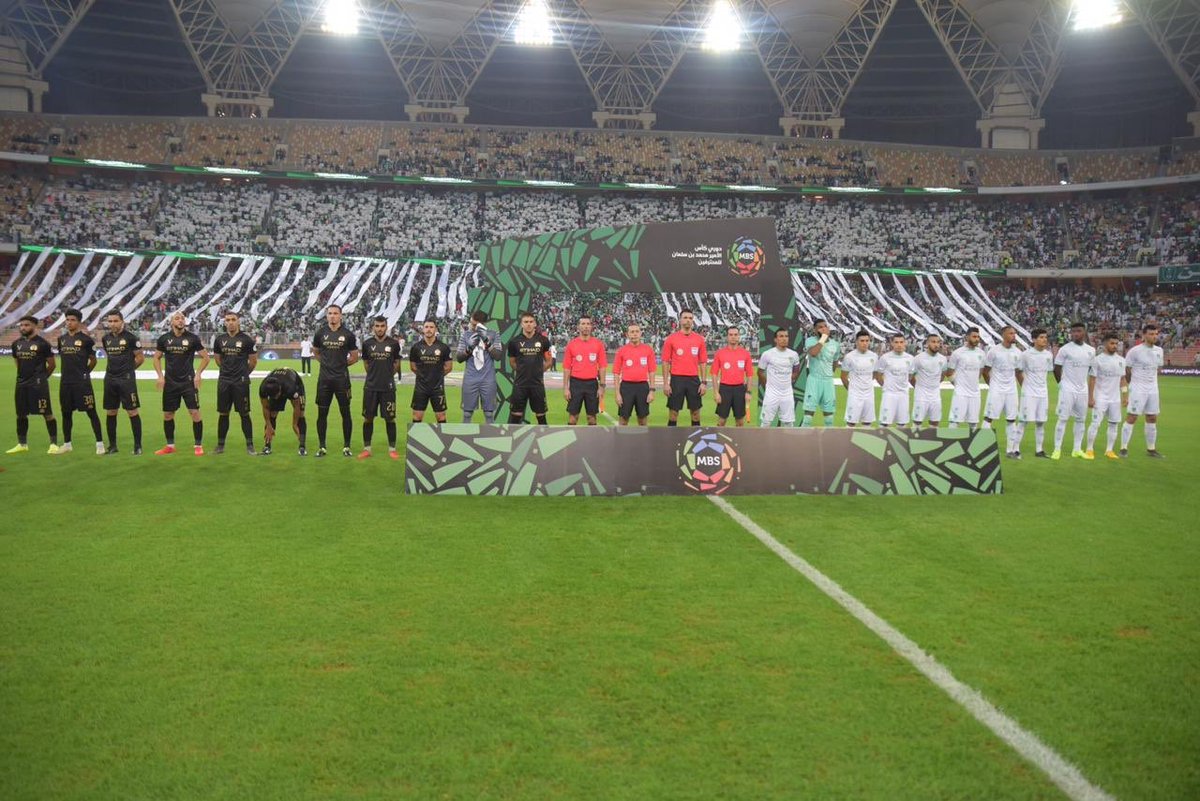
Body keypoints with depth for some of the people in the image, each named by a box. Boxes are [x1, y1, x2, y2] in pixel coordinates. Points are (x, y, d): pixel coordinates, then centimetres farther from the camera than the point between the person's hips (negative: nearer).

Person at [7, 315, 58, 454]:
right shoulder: (17, 344, 10)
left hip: (38, 384, -7)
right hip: (21, 384, 7)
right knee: (21, 415, 12)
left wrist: (41, 377, 4)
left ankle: (54, 444, -1)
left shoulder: (42, 344, -8)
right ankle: (22, 444, 23)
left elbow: (51, 364, -3)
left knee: (47, 414, -6)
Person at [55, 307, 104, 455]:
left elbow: (93, 360, 2)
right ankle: (66, 444, 22)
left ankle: (100, 443, 0)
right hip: (65, 382, 6)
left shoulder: (86, 340, -5)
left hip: (82, 382, -6)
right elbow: (63, 357, 21)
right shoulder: (62, 339, 10)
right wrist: (71, 372, 14)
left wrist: (84, 372, 7)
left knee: (91, 412, -3)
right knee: (66, 413, 12)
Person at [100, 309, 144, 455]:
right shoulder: (105, 339, 10)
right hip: (110, 379, 6)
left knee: (132, 412, -5)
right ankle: (112, 445, 18)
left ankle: (138, 445, 2)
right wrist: (114, 369, 12)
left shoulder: (130, 338, -8)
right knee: (110, 413, 9)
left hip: (126, 379, -6)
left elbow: (140, 358, -3)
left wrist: (128, 369, 5)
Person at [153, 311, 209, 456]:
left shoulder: (192, 338, -3)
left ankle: (198, 445, 1)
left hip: (188, 381, -3)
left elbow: (205, 357, 2)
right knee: (167, 414, 7)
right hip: (170, 382, 3)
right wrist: (160, 376, 1)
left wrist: (198, 374, -7)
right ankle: (170, 446, 20)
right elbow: (156, 358, 12)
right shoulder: (164, 338, 2)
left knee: (195, 412, -8)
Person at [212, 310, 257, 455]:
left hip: (241, 382, -3)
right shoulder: (219, 339, 5)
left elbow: (253, 361, 3)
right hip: (224, 382, 4)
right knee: (223, 414, 8)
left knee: (244, 414, -1)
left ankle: (249, 445, 6)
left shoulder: (246, 339, -6)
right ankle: (220, 445, 16)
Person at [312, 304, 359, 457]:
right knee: (322, 413, 5)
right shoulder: (320, 333, 4)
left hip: (342, 379, -2)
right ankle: (322, 447, 14)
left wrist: (341, 364, 6)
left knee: (345, 413, 3)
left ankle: (346, 446, 12)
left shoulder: (347, 335, -2)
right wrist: (327, 363, 10)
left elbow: (354, 357, 7)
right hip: (324, 379, 2)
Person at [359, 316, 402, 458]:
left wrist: (388, 375, 9)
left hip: (388, 387, -1)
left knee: (390, 419, 2)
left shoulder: (393, 344, -1)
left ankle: (392, 449, 11)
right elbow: (365, 363, 15)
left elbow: (397, 363, 11)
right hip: (371, 387, 1)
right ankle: (366, 449, 14)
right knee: (368, 418, 5)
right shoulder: (367, 343, 2)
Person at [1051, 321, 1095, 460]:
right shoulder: (1065, 349, -6)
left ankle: (1077, 449, 15)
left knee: (1080, 420, 8)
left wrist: (1091, 395, 12)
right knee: (1062, 418, -6)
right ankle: (1057, 449, -3)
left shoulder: (1091, 350, 7)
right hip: (1067, 390, -4)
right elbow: (1057, 368, 1)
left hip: (1083, 390, 5)